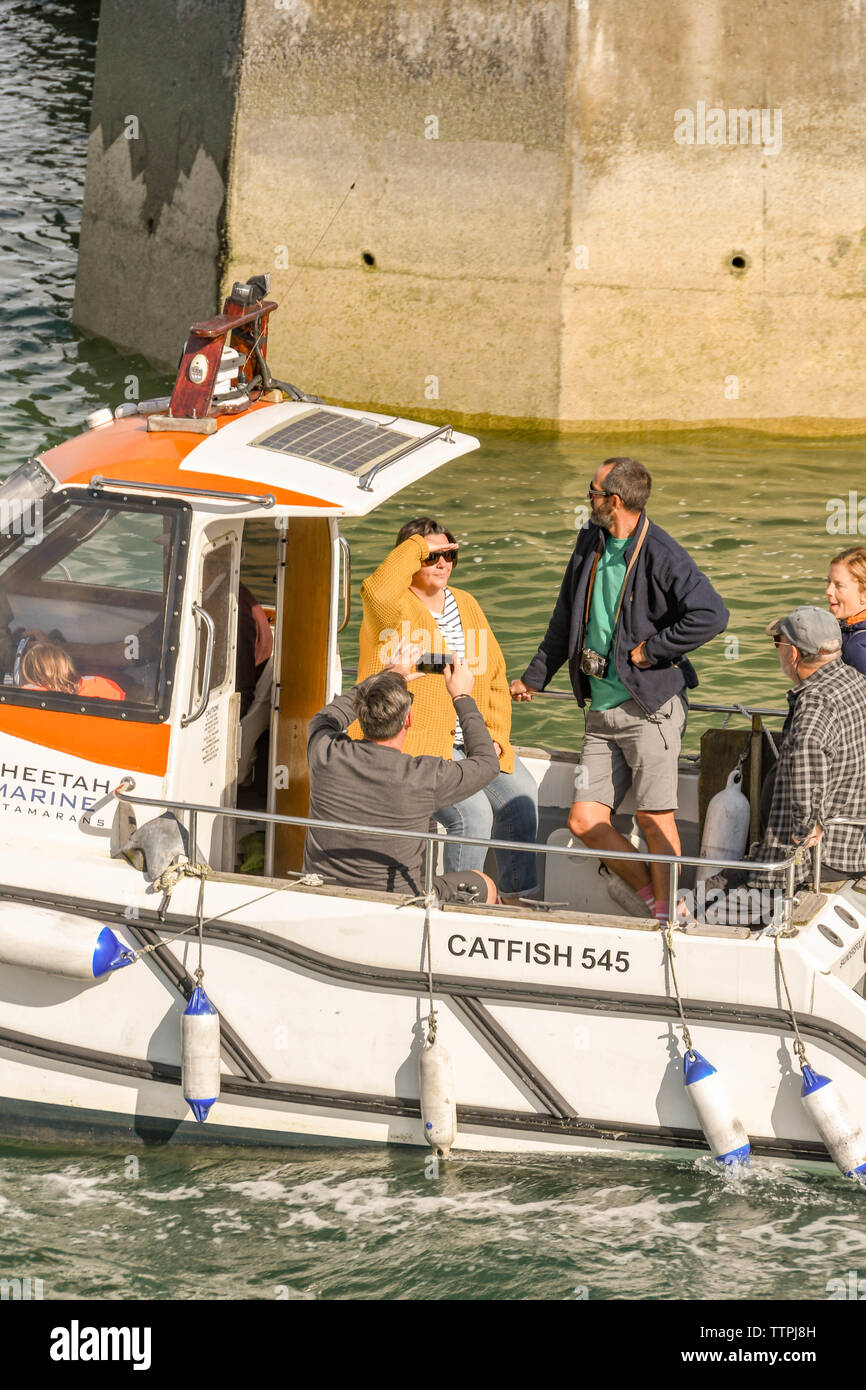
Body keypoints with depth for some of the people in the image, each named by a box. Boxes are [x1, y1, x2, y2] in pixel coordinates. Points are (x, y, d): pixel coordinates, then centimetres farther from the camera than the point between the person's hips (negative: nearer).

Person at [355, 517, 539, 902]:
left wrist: (496, 737, 3)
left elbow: (494, 673, 16)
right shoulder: (396, 607, -9)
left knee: (521, 796, -7)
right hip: (418, 742, -7)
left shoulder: (464, 604, 14)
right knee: (473, 810, -24)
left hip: (470, 739, 7)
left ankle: (516, 898, 6)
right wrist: (417, 547, -23)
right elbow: (378, 592, -37)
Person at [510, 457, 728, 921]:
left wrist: (650, 649, -16)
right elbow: (565, 621, 26)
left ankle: (666, 915, 1)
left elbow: (712, 614, -23)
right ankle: (649, 894, 16)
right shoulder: (590, 544, 12)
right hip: (602, 710, 7)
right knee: (584, 820, 1)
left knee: (654, 817, -8)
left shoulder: (661, 556, -12)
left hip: (651, 705, -7)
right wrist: (534, 678, 33)